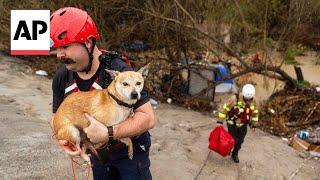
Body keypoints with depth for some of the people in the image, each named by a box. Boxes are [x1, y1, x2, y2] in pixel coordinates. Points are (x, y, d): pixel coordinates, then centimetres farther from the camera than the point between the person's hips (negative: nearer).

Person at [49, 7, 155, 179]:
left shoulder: (119, 72, -30)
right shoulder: (62, 77, -11)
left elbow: (148, 117, -30)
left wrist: (107, 133, -38)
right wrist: (62, 138, -19)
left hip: (129, 151, -5)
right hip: (98, 154, 6)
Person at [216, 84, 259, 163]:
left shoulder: (252, 101, -11)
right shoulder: (235, 99, -27)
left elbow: (255, 113, 6)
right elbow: (225, 109, -20)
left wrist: (254, 124, 10)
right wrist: (220, 121, -19)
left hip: (243, 125, 4)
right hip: (232, 124, -4)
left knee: (239, 141, 9)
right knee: (233, 141, 0)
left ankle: (235, 154, 34)